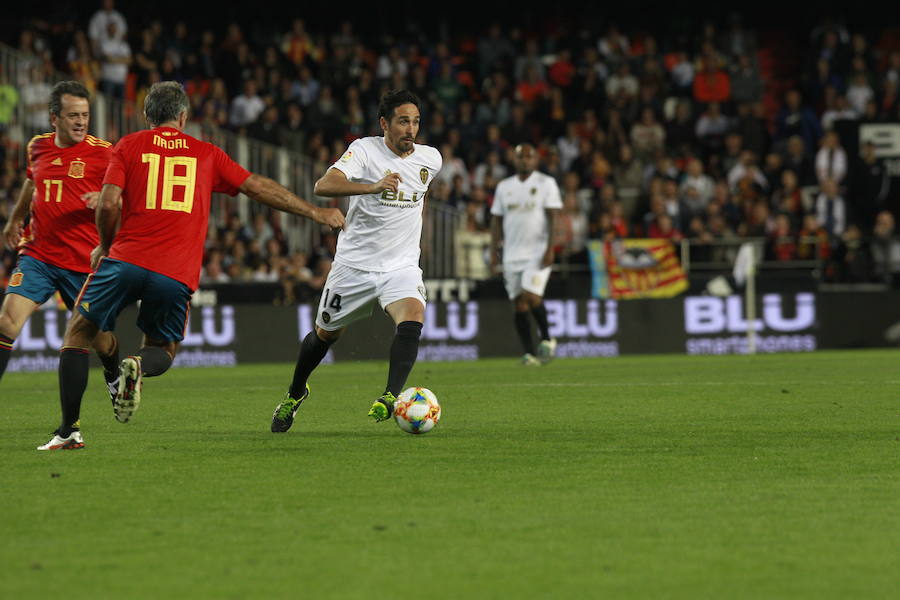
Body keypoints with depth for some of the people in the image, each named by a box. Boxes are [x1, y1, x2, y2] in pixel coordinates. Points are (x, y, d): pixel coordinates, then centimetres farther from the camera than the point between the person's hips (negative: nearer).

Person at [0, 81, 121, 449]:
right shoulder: (38, 147, 8)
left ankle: (116, 377, 42)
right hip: (37, 254, 2)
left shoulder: (102, 153, -6)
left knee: (98, 336, 8)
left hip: (83, 262, -2)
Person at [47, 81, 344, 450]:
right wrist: (315, 212, 25)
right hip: (177, 276, 1)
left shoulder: (128, 146, 9)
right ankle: (139, 366, -17)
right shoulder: (206, 154, 15)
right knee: (163, 350, 21)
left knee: (77, 335, 14)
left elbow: (109, 204, -2)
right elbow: (259, 188, 17)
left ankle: (69, 429, 2)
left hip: (126, 258, -1)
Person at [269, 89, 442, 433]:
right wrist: (373, 187, -43)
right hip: (354, 264, -2)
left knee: (412, 321, -28)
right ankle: (295, 393, 39)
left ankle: (390, 397, -34)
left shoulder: (431, 159, 2)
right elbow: (323, 186, -31)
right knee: (326, 333, 14)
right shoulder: (365, 150, -13)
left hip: (402, 266, 2)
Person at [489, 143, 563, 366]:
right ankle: (529, 353, 4)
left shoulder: (546, 183, 1)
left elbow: (553, 218, -5)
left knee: (531, 296, -19)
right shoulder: (504, 187, 14)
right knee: (520, 304, 1)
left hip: (538, 251, -4)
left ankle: (547, 339, 1)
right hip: (512, 254, 5)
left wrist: (550, 247, -15)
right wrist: (494, 251, 7)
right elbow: (496, 221, 15)